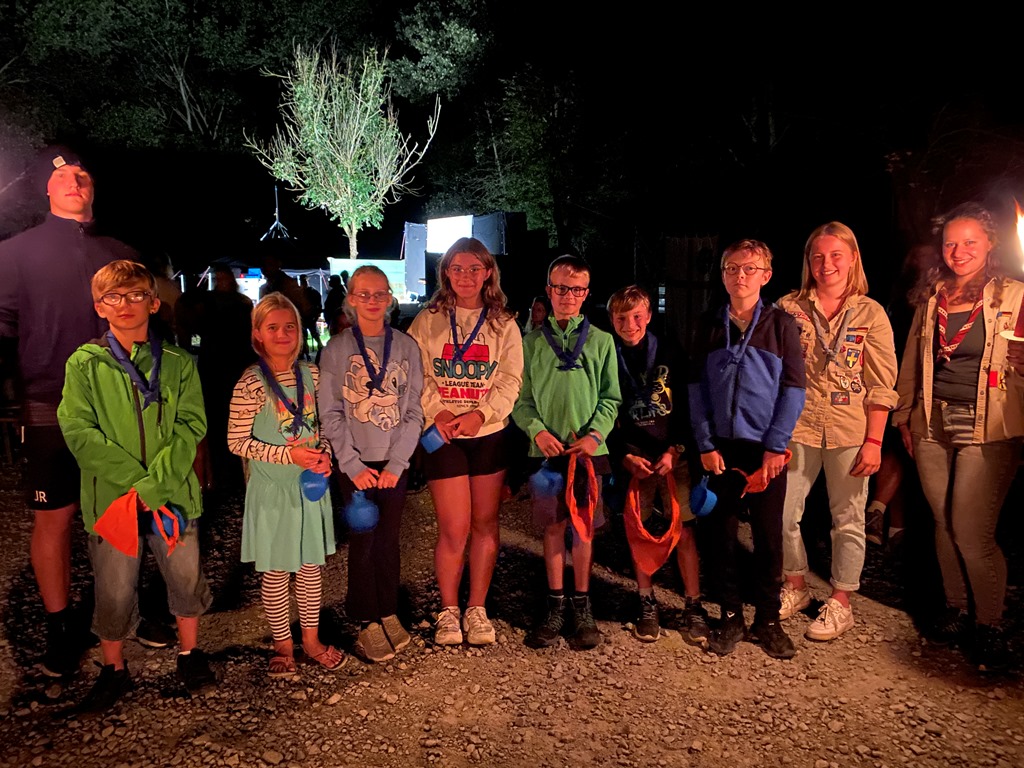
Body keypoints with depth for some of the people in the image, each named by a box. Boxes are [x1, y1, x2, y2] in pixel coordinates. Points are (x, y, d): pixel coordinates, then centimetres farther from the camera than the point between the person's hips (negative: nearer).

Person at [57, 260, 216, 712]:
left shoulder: (178, 363, 0)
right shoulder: (85, 364, -2)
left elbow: (191, 427, -7)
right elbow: (79, 433, -9)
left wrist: (155, 483, -18)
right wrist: (135, 480, -16)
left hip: (174, 494, 1)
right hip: (110, 497, -1)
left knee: (186, 578, 13)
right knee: (114, 592, 10)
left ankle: (190, 654, 37)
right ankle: (114, 670, 33)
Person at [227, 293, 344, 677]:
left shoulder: (310, 374, 0)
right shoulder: (250, 384, -14)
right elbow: (237, 441, -12)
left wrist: (325, 455, -8)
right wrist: (288, 455, -20)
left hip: (311, 483, 4)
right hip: (271, 487, -4)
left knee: (312, 563, 14)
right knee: (276, 570, 9)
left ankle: (311, 639, 31)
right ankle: (283, 644, 29)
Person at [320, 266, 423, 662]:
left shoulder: (406, 347, 2)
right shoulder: (337, 349, 0)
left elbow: (414, 411, 1)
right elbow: (331, 414, -3)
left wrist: (396, 463, -7)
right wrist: (353, 465, -9)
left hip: (395, 462, 1)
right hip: (355, 463, -1)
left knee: (389, 539, 7)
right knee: (362, 540, 2)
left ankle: (388, 613, 24)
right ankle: (367, 621, 17)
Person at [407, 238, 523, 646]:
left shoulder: (503, 325, 6)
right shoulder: (428, 321, 4)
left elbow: (511, 380, 0)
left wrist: (480, 414, -14)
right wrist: (437, 412, -15)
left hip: (490, 434, 2)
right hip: (443, 436, -2)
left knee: (485, 524, 8)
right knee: (454, 529, -3)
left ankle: (477, 608, 23)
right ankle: (448, 610, 17)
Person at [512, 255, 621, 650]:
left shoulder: (601, 341, 6)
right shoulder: (531, 342, 7)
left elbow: (610, 398, 4)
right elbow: (520, 399, 5)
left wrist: (595, 435, -11)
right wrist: (537, 430, -12)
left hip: (588, 450, 0)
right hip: (546, 449, 0)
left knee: (584, 527, 6)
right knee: (553, 528, 6)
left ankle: (582, 606, 19)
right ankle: (556, 605, 18)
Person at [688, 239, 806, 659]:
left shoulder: (780, 324, 0)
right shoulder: (709, 325, 5)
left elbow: (793, 388, -3)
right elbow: (696, 387, 4)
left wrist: (776, 446, -9)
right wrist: (705, 444, -4)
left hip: (766, 448, -1)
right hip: (720, 447, 2)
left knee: (768, 537, 7)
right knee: (722, 534, 7)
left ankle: (768, 620, 21)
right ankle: (730, 617, 21)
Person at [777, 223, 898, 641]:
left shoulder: (871, 313, 0)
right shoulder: (789, 308, 2)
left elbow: (882, 385, -1)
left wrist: (874, 441, -7)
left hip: (850, 430, -1)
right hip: (797, 426, 1)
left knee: (848, 518, 7)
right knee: (782, 513, 5)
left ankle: (840, 603, 23)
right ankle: (796, 587, 28)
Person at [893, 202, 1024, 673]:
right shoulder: (931, 299, 11)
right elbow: (911, 361, 15)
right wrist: (905, 416, 13)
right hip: (933, 425, 4)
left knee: (972, 533, -6)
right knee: (944, 524, 10)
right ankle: (956, 610, 28)